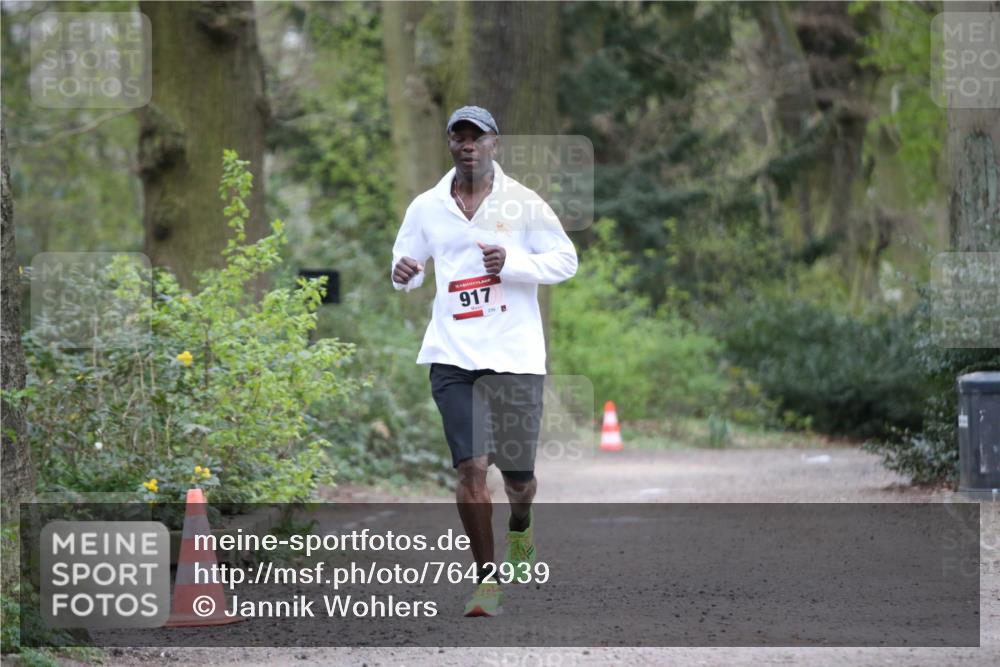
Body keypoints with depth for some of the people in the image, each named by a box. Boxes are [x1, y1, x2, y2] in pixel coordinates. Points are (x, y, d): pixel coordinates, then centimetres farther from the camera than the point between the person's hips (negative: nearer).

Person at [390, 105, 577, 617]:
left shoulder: (523, 203, 0)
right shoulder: (426, 208, 7)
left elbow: (566, 260, 0)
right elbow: (408, 261, 18)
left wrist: (512, 262, -17)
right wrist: (404, 273, -7)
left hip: (515, 355, -1)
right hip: (452, 356, 1)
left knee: (518, 475, 6)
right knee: (471, 467, -11)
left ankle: (520, 528, 42)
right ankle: (487, 580, -1)